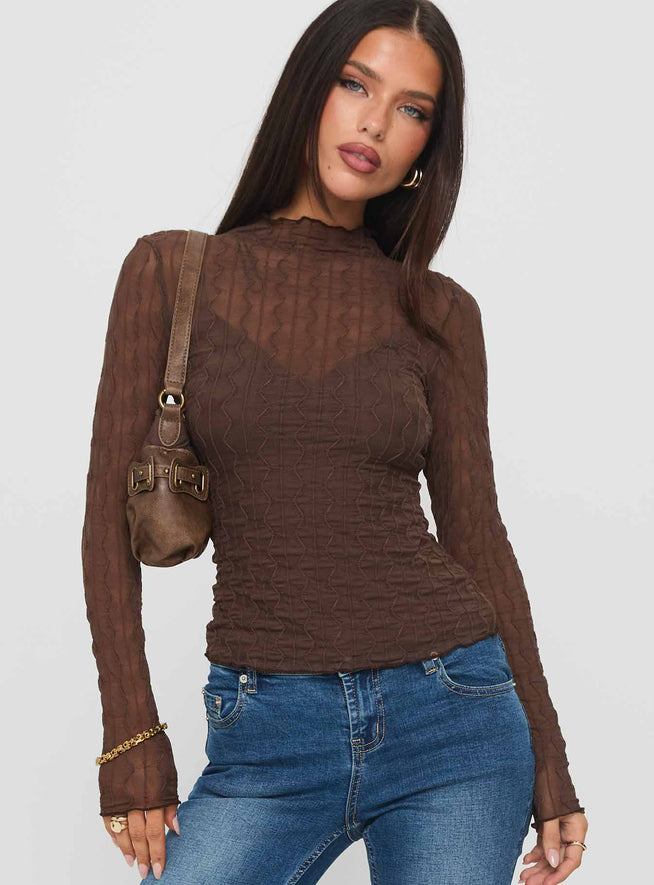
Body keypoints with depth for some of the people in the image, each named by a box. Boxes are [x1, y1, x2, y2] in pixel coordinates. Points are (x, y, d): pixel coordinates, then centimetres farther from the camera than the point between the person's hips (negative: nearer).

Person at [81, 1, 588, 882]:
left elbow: (476, 534, 7)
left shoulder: (438, 313, 4)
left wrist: (549, 759, 6)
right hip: (267, 736, -1)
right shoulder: (172, 270, 2)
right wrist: (132, 738, -5)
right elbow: (113, 512, 0)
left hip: (452, 717, 1)